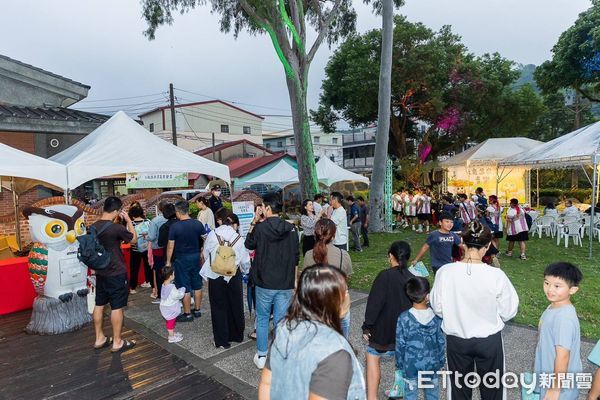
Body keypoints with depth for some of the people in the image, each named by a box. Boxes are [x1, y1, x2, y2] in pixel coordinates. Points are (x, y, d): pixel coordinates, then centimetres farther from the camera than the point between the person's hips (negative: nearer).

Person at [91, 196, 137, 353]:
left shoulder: (93, 227, 1)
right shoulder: (116, 228, -22)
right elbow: (134, 239, -6)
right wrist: (128, 220, -1)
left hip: (100, 272, 8)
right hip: (116, 274, -8)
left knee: (99, 305, 15)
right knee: (117, 307, 1)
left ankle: (99, 339, 27)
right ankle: (117, 342, 10)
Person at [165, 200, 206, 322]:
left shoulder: (174, 227, -14)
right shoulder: (198, 224, -4)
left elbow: (170, 246, -10)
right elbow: (205, 241, 2)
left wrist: (168, 261, 1)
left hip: (181, 259, -4)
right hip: (196, 257, 4)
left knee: (185, 288, 5)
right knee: (197, 285, 14)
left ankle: (187, 314, 13)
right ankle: (197, 310, 26)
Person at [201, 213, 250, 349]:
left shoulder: (212, 235, -5)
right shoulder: (238, 238, -5)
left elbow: (205, 255, 3)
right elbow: (245, 260, 1)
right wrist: (245, 271, 23)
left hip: (215, 276, 0)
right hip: (233, 276, 0)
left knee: (219, 307, 11)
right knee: (235, 306, 17)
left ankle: (222, 341, 17)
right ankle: (237, 335, 31)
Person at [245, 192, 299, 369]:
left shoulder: (260, 228, -12)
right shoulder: (291, 229, -3)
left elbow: (248, 244, 6)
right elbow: (296, 257, 4)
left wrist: (254, 222, 4)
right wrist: (294, 279, 16)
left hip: (264, 283, -2)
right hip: (285, 284, 2)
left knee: (262, 319, 16)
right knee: (281, 321, 11)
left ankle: (261, 356, 25)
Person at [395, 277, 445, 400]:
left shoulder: (404, 318, -19)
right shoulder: (436, 317, -12)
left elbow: (400, 344, -11)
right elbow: (441, 341, -2)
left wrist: (399, 363, 3)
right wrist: (441, 360, 13)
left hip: (411, 365, -2)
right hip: (432, 364, 2)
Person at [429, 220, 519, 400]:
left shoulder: (445, 272, -20)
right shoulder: (496, 275, -23)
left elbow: (438, 309, -9)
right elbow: (508, 311, -10)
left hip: (456, 340, 1)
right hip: (489, 340, -1)